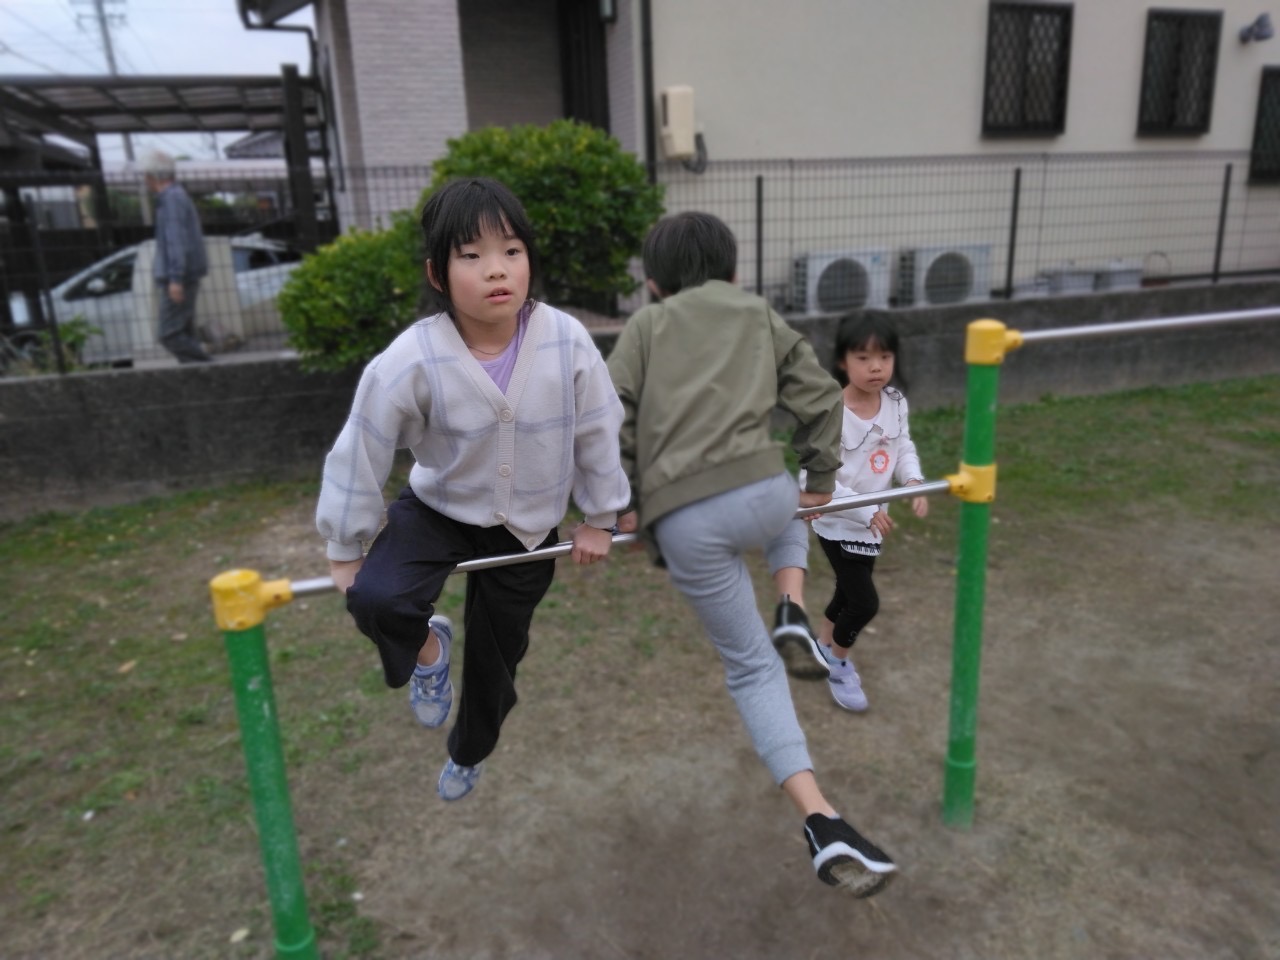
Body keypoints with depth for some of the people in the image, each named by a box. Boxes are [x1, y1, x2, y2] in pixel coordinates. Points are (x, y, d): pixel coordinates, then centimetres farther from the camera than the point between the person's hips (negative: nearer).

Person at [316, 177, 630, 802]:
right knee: (374, 599, -30)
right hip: (439, 509, -1)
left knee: (497, 656, 17)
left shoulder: (568, 343, -25)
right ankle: (426, 648, 10)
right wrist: (344, 551, -6)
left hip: (527, 526, 2)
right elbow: (359, 454, -16)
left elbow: (599, 432, -9)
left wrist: (600, 517, 2)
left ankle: (469, 754, 52)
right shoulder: (411, 362, -28)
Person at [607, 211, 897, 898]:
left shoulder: (646, 326, 17)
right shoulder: (760, 316, 21)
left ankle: (820, 819, -1)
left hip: (683, 521, -1)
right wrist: (819, 481, 25)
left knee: (751, 666, 9)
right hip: (762, 495, 1)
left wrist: (618, 505, 13)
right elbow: (820, 396, 15)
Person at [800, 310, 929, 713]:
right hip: (839, 523, -6)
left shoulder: (896, 403, -8)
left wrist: (914, 481, -12)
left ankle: (824, 645, 49)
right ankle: (837, 661, 27)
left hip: (873, 520, 7)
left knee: (850, 591, 22)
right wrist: (867, 512, -27)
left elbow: (903, 447, 8)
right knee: (865, 602, -2)